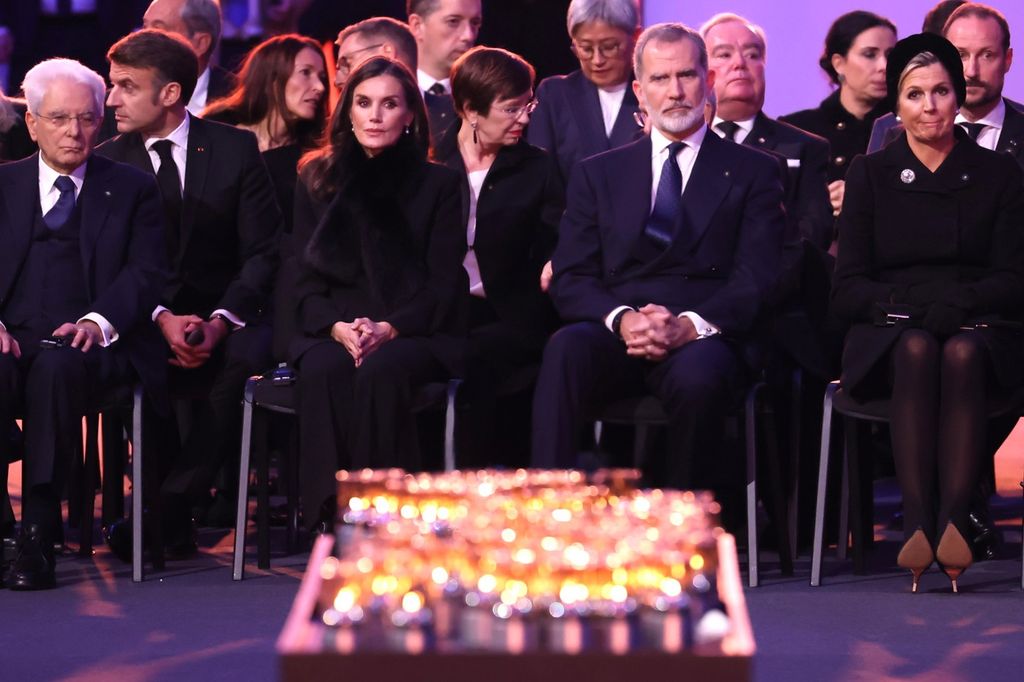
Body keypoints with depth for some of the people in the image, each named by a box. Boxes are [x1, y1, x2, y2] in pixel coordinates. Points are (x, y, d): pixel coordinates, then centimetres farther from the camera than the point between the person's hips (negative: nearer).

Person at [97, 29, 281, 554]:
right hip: (147, 321, 1)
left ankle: (170, 509, -26)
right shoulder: (108, 161, 4)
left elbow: (262, 251, -1)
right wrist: (162, 319, -17)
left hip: (224, 317, -1)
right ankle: (180, 504, -16)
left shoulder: (236, 149, 2)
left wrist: (221, 321, -17)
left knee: (246, 358, -34)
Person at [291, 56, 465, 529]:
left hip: (416, 332, -1)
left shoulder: (437, 183, 8)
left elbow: (443, 282, 2)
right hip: (335, 332, 2)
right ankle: (330, 517, -34)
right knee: (322, 370, -34)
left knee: (380, 371, -36)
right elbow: (307, 281, 9)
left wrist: (389, 328, -15)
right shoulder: (316, 181, 14)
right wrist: (338, 328, -12)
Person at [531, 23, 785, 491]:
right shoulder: (598, 175, 21)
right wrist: (622, 319, -12)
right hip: (614, 336, 2)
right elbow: (571, 279, 11)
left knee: (699, 374, -38)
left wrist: (689, 325, -17)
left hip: (702, 340, -1)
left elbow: (757, 279, 3)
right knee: (566, 348, -34)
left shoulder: (752, 172, 15)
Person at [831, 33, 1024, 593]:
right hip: (888, 338, 0)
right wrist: (907, 305, -13)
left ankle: (954, 520, -46)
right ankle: (915, 521, -44)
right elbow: (847, 292, 6)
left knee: (962, 354, -36)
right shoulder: (869, 175, 13)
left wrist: (952, 304, -14)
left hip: (979, 331, 0)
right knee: (916, 351, -36)